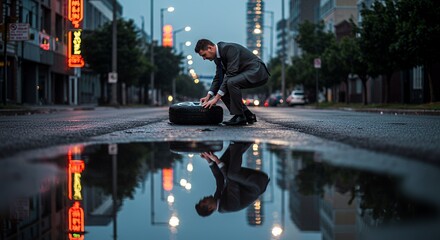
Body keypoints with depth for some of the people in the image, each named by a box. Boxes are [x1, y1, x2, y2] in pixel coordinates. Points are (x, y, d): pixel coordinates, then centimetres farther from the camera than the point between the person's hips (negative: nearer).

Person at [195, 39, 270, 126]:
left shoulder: (229, 48, -23)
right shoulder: (217, 57, 6)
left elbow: (230, 74, -28)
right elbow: (218, 77, 11)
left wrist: (216, 98, -28)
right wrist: (208, 96, -3)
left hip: (257, 71, -10)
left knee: (231, 82, -32)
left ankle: (240, 116, -16)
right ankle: (248, 116, 6)